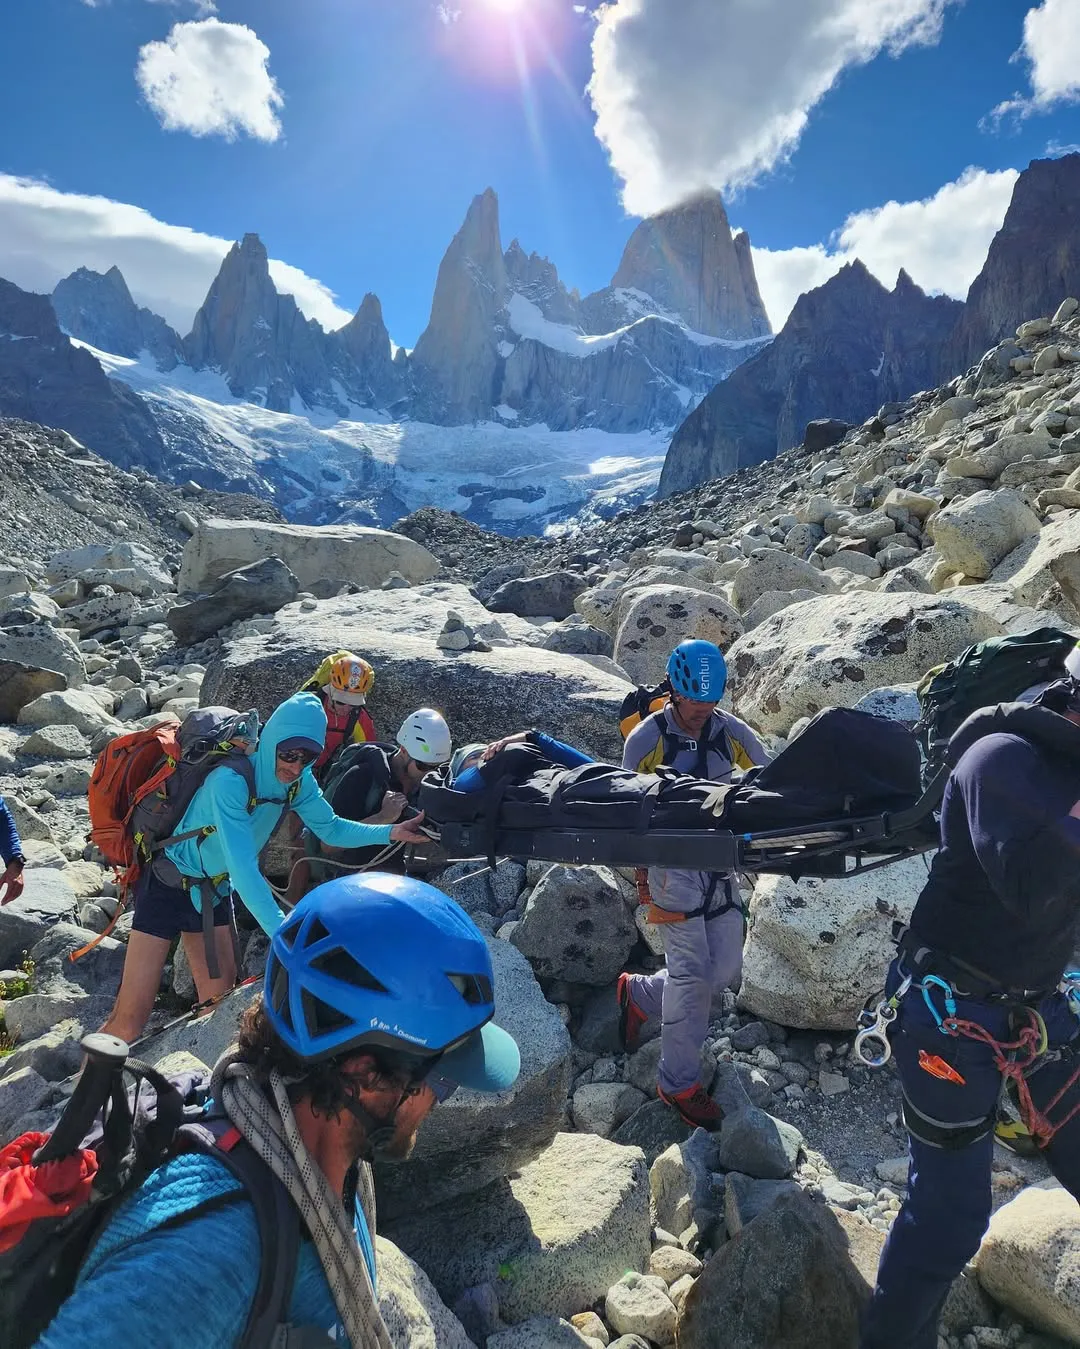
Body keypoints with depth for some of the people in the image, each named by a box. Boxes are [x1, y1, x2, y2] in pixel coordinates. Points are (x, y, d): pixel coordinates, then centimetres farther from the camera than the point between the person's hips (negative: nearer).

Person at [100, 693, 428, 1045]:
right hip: (168, 885, -6)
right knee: (130, 1021, -7)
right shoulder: (230, 781, -32)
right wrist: (283, 934, -41)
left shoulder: (299, 782, -12)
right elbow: (243, 866, -37)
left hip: (215, 890, 6)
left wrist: (390, 832, -9)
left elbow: (330, 827, 3)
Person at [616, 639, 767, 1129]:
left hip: (720, 861, 5)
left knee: (724, 970, 5)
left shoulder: (731, 732, -1)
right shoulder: (645, 740, -11)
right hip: (672, 863, -5)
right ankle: (678, 1083, 9)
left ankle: (638, 993, 31)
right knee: (693, 971, -8)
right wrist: (642, 882, -4)